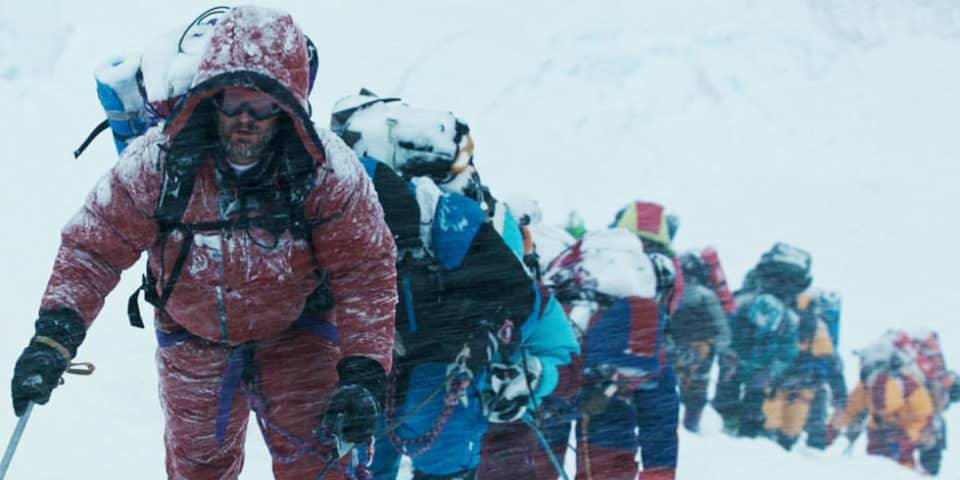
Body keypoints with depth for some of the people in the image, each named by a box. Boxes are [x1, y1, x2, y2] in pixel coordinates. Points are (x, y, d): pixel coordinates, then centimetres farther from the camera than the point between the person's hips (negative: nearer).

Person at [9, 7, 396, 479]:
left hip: (296, 338, -2)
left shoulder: (328, 173, -27)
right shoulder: (157, 161, -26)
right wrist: (54, 335, -31)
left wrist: (361, 375, -31)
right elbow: (93, 247, -18)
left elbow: (366, 272, -22)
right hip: (192, 339, 2)